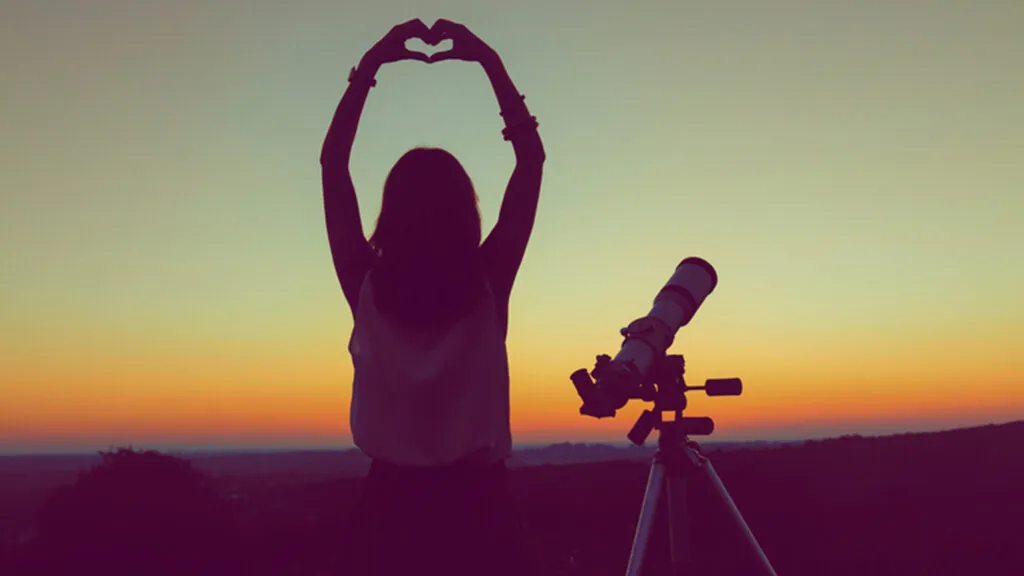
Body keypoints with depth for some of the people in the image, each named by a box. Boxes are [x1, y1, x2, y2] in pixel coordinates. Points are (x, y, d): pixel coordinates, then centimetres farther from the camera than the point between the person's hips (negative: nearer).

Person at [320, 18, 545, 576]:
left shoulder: (367, 287, -7)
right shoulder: (489, 284, -9)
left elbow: (332, 164, 3)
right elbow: (532, 159, 0)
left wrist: (369, 67, 5)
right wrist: (489, 61, 2)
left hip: (392, 505, 1)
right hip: (479, 507, -1)